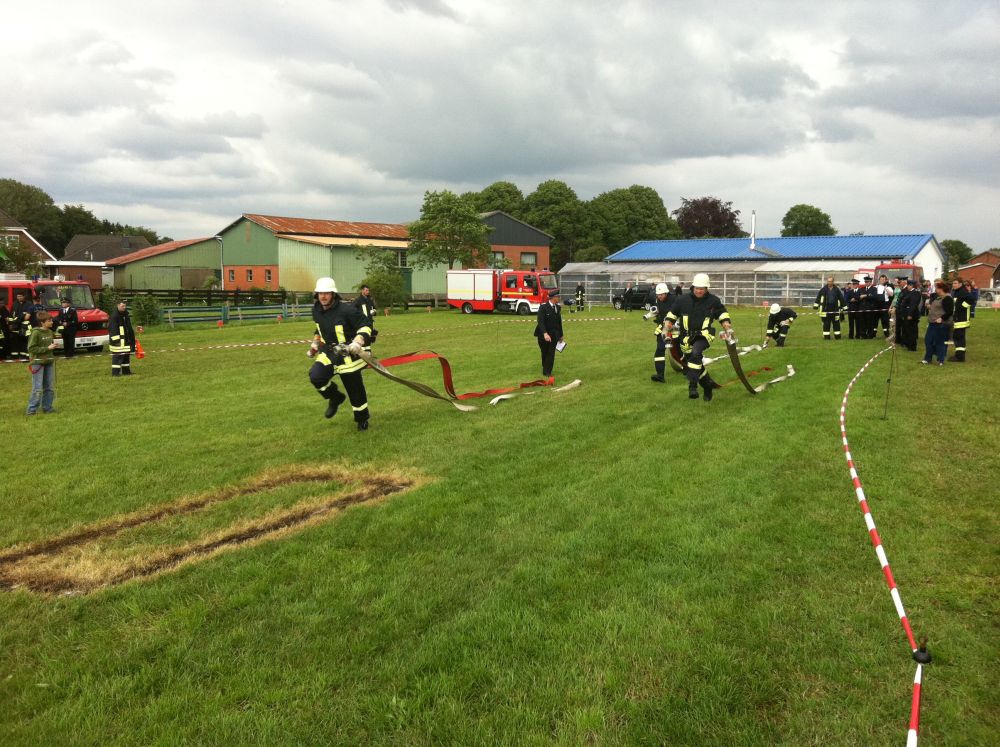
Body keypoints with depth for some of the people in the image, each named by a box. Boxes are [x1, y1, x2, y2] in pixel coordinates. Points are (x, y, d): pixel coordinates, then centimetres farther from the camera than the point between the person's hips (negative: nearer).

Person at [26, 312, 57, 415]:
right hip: (38, 363, -7)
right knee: (37, 388, -6)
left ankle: (47, 407, 19)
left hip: (49, 362, 7)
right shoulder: (35, 333, -13)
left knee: (50, 387, 9)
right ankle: (31, 409, 4)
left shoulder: (50, 332, 7)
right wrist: (47, 348, -18)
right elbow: (31, 348, -16)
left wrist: (52, 346, 4)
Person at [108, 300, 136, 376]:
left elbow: (129, 327, 24)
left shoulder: (125, 314, 15)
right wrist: (116, 339, -24)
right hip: (118, 339, -9)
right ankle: (115, 372, -8)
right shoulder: (114, 316, -14)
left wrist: (132, 338, 24)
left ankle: (126, 371, 21)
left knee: (126, 355, 13)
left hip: (125, 339, 9)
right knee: (117, 355, -10)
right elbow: (113, 329, -19)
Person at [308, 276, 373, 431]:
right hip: (329, 351, 5)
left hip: (348, 354, -5)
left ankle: (362, 418, 25)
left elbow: (365, 326, -17)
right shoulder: (317, 310, 1)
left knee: (355, 388, 1)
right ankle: (335, 398, 11)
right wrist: (315, 344, 20)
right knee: (316, 376, -18)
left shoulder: (346, 309, -21)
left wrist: (358, 342, -30)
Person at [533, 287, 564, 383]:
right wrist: (545, 333, -34)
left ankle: (548, 372, -1)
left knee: (551, 354, -3)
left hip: (554, 335, 4)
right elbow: (540, 321, -23)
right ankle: (545, 371, 28)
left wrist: (561, 335, 15)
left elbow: (559, 322, 13)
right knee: (545, 353, 10)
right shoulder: (543, 307, -14)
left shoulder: (557, 307, 6)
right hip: (543, 334, -4)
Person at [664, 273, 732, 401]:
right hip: (687, 337, 3)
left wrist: (728, 327, 1)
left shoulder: (713, 301, 0)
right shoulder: (683, 300, 0)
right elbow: (671, 314, 11)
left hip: (704, 335, -3)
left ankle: (692, 386, -34)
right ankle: (707, 385, 32)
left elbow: (723, 314, 13)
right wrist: (667, 329, 3)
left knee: (696, 353, -34)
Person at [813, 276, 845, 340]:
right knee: (826, 324, 2)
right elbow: (818, 297, 5)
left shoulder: (837, 289, 3)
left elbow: (841, 298, 9)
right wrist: (816, 305, -2)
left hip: (835, 310, 0)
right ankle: (826, 336, 8)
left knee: (836, 323, 5)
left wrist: (842, 308, 9)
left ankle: (837, 336, 13)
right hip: (826, 310, 0)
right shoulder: (823, 289, 2)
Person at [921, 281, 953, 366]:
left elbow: (950, 311, -22)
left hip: (941, 324, -10)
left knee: (939, 342, -2)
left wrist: (941, 318, -23)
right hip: (932, 323, 10)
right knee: (928, 340, 12)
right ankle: (927, 359, 23)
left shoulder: (947, 298, -15)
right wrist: (929, 306, 11)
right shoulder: (936, 296, 14)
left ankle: (940, 360, 9)